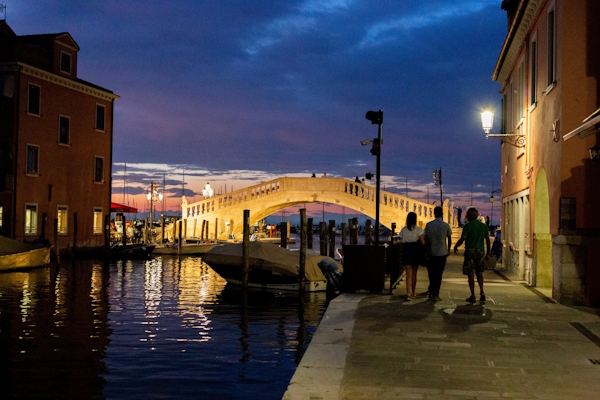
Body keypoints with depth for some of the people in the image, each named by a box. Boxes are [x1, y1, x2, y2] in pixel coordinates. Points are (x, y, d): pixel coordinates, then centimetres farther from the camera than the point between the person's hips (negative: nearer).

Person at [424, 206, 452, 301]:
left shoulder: (428, 225, -1)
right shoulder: (446, 225, -5)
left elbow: (426, 239, 4)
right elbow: (449, 239, 3)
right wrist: (448, 250, 18)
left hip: (431, 253, 2)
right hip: (442, 253, -2)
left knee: (431, 273, 15)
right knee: (439, 274, 3)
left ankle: (431, 291, 19)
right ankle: (435, 294, 3)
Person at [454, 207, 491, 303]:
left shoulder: (467, 225, -7)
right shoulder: (483, 225, 6)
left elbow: (462, 239, -11)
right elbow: (487, 240, 8)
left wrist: (455, 247, 6)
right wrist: (488, 253, 16)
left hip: (470, 251, -4)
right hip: (480, 251, 4)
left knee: (471, 274, 1)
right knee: (480, 273, 18)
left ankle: (473, 296, 2)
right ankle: (481, 292, 2)